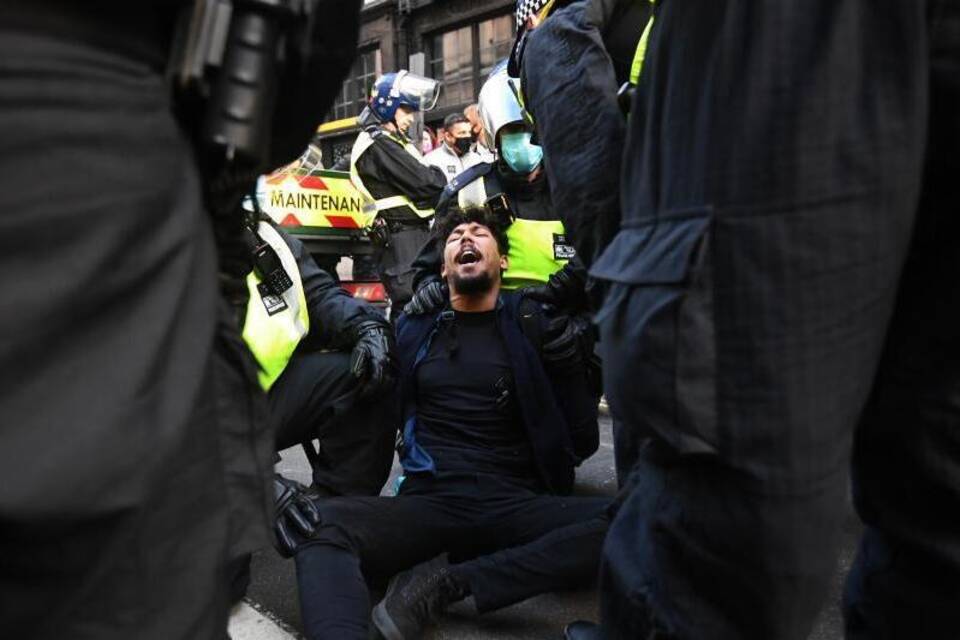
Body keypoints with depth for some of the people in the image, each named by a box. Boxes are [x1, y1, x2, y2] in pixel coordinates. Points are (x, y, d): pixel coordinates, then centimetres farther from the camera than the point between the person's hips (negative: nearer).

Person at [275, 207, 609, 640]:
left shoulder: (531, 323, 11)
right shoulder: (415, 327, 17)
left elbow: (568, 413, 7)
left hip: (517, 505, 0)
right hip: (428, 502, 1)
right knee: (317, 524, -25)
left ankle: (447, 581, -25)